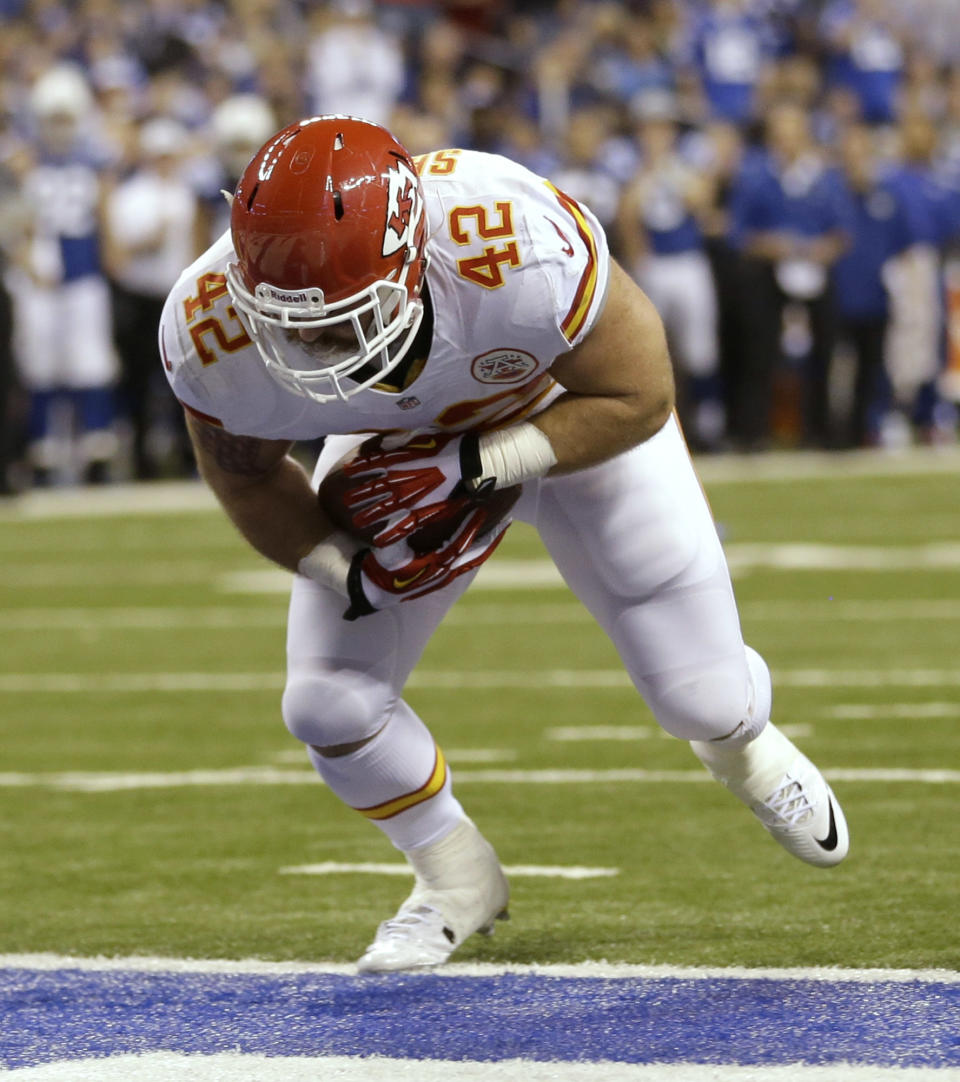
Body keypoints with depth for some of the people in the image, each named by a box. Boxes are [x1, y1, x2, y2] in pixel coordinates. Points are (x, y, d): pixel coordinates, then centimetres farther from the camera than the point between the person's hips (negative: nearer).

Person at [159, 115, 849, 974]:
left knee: (701, 698, 3)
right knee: (330, 705, -7)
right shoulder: (216, 335, -34)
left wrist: (473, 468, -33)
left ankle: (743, 749, 43)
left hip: (579, 415, -2)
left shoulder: (523, 253, -45)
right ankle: (458, 883, 22)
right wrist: (348, 573, -23)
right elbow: (249, 477, -10)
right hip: (396, 446, 2)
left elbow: (636, 398, -26)